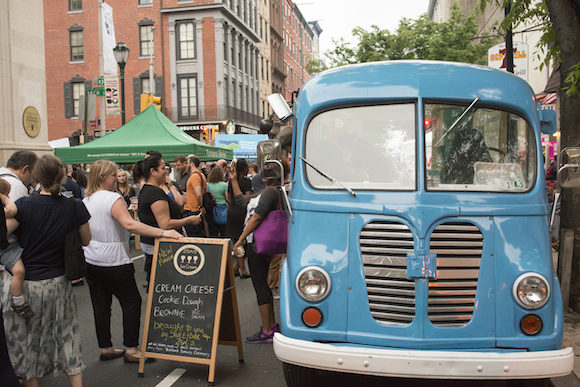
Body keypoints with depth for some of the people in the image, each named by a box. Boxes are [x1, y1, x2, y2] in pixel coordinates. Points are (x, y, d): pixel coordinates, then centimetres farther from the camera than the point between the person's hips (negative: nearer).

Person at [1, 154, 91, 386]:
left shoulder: (24, 205, -16)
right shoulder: (75, 207, -8)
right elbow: (86, 241, 5)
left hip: (23, 283, -2)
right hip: (57, 284, 2)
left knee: (25, 340, 16)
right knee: (66, 335, 16)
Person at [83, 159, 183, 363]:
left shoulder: (85, 201, 10)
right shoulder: (113, 198, -15)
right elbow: (130, 225, -29)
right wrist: (162, 232, -32)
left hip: (90, 261, 8)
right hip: (114, 262, -8)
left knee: (101, 305, 12)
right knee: (132, 302, 3)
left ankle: (105, 348, 21)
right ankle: (131, 350, 5)